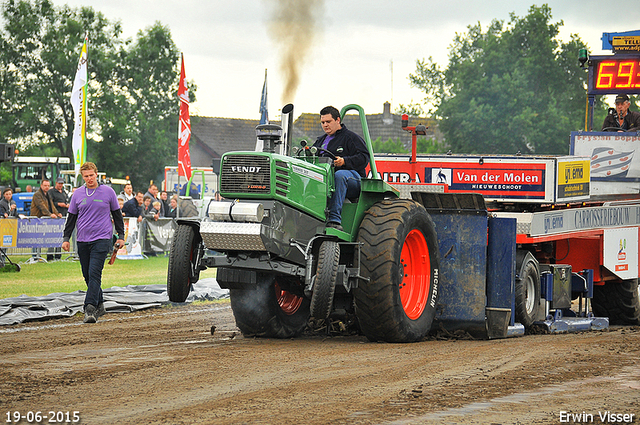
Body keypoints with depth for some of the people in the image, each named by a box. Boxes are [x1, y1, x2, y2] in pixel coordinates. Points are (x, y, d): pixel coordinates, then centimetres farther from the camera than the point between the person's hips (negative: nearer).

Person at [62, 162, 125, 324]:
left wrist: (121, 236, 8)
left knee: (94, 273, -15)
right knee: (87, 275, 8)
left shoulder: (108, 192, 3)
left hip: (102, 239, -4)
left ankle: (90, 308, -22)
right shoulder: (77, 194, 9)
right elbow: (71, 218, 14)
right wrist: (66, 238, 7)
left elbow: (117, 214, 10)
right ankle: (99, 304, 23)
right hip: (83, 240, 4)